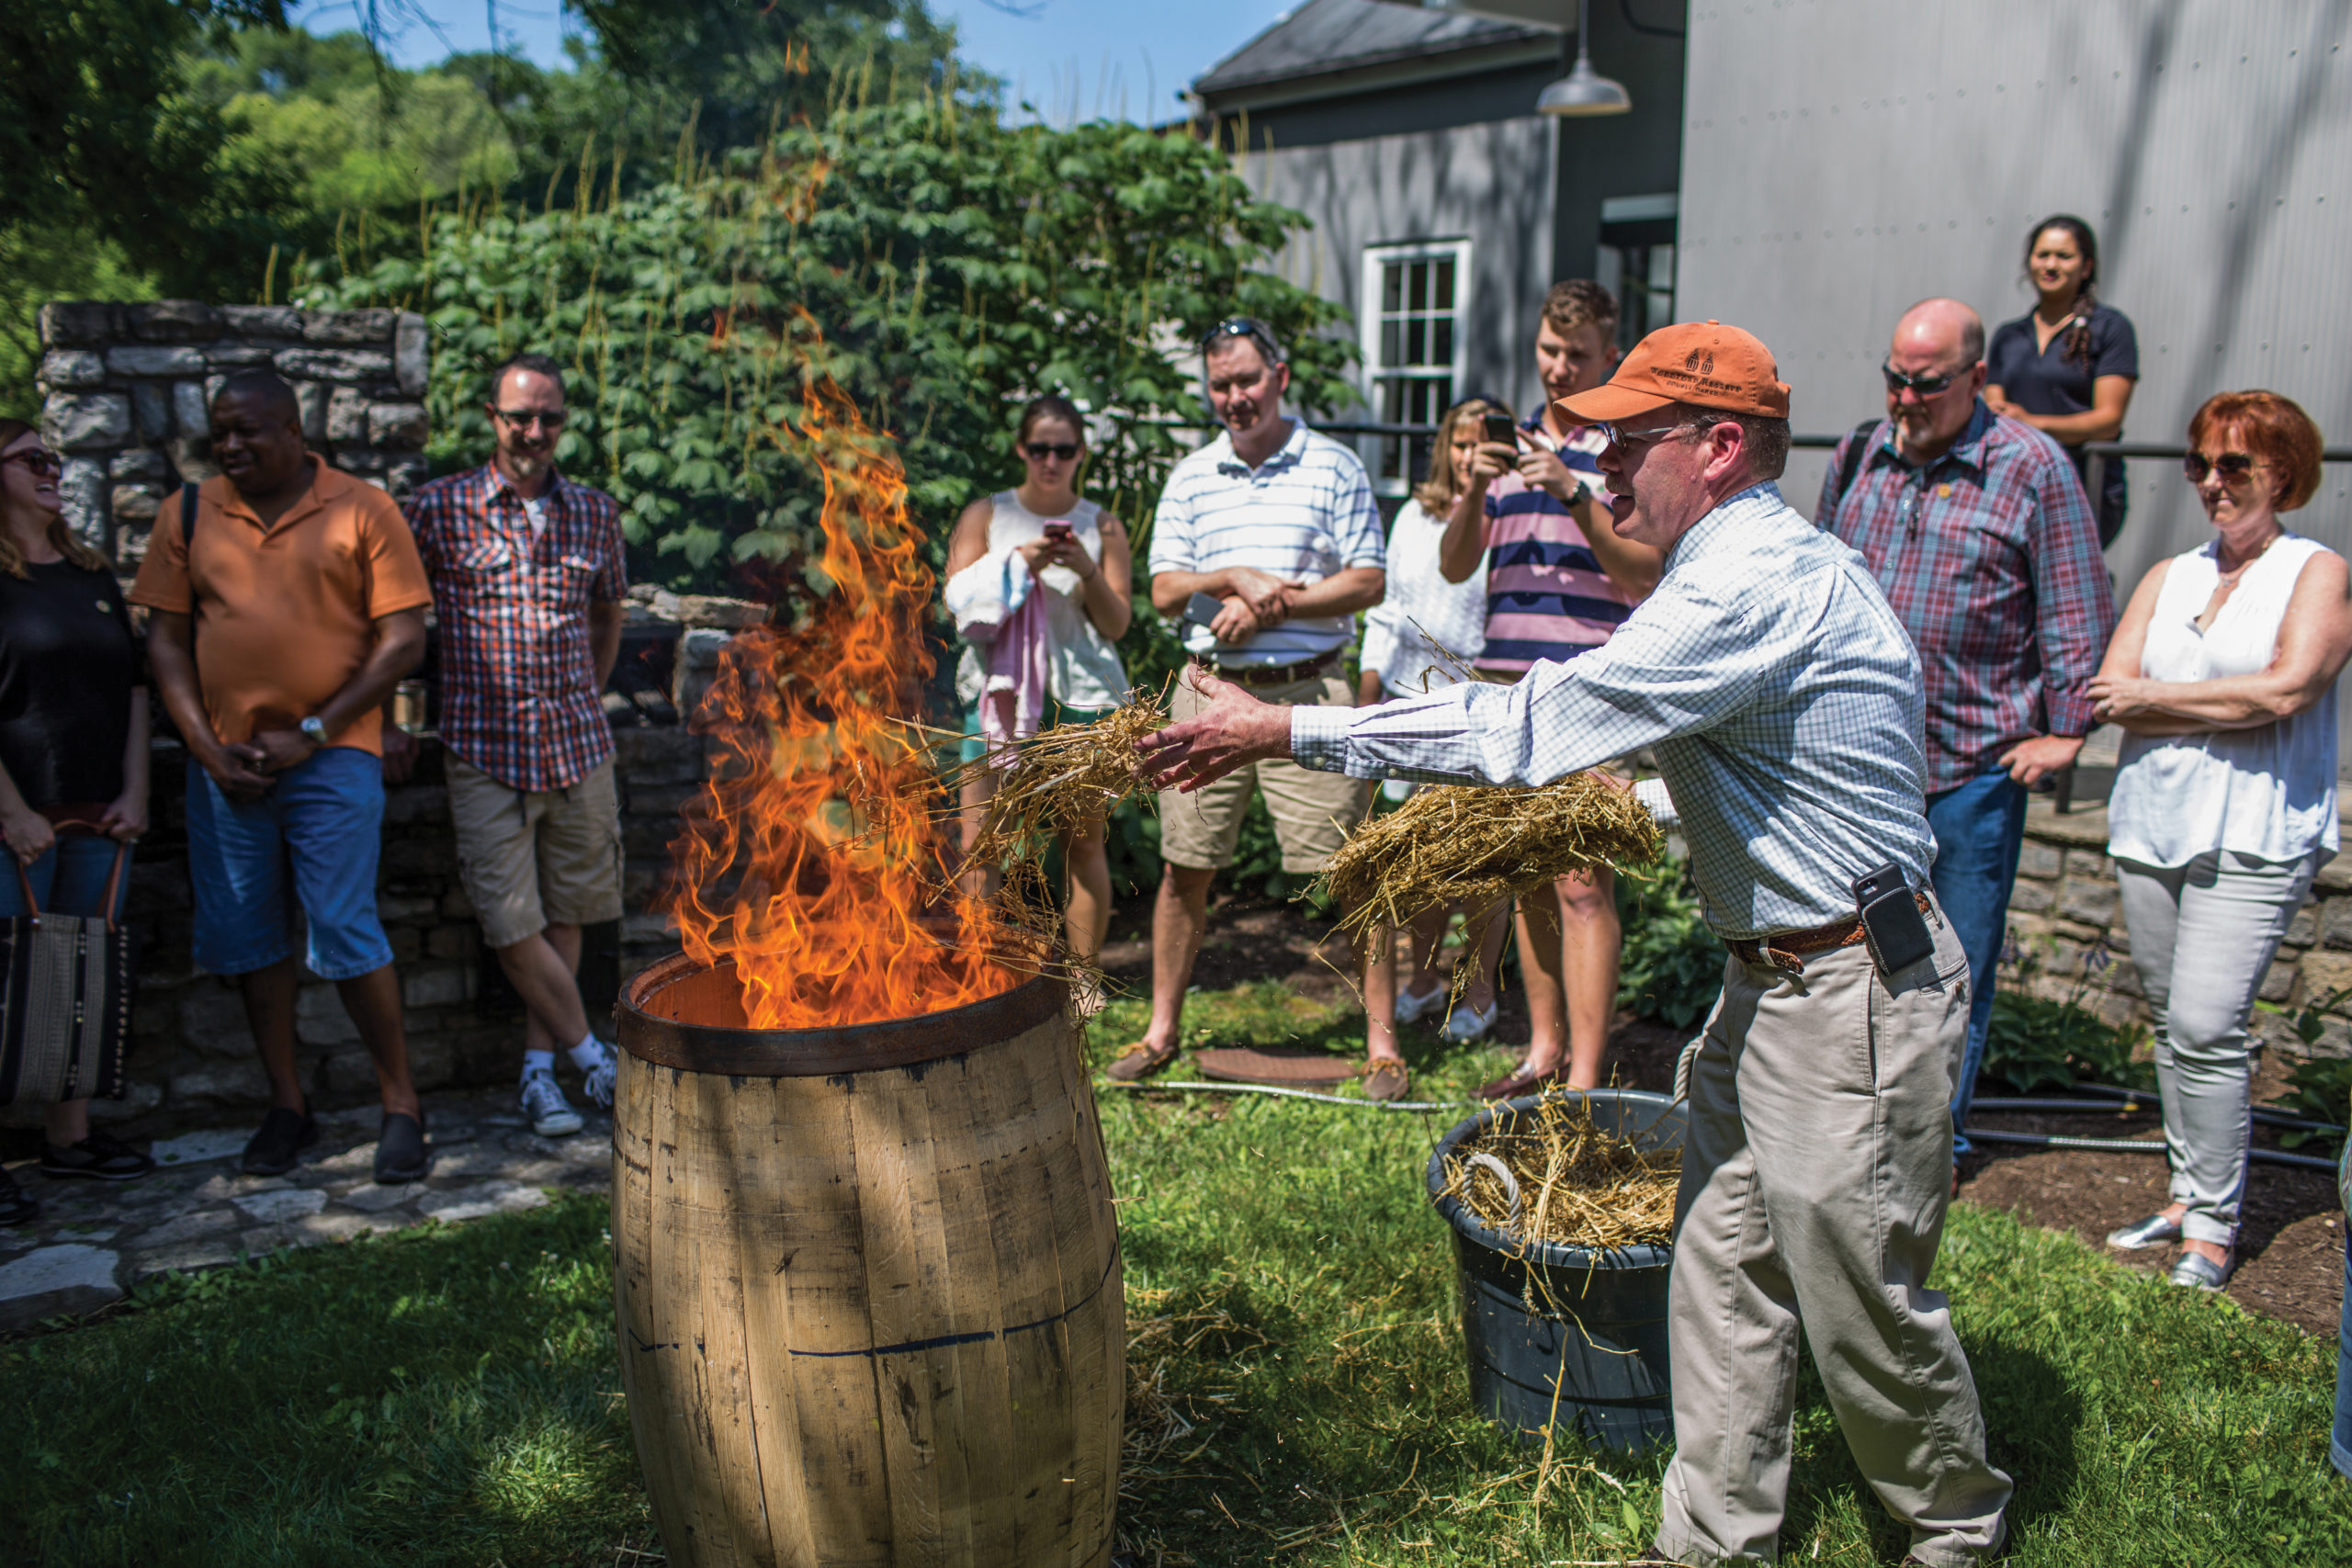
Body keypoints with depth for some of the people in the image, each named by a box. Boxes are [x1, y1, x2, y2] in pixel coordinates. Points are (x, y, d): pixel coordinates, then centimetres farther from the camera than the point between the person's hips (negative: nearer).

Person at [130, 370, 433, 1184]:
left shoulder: (362, 511, -2)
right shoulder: (188, 515, 8)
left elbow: (403, 641, -5)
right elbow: (166, 641, 8)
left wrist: (310, 733, -10)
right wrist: (210, 750, -3)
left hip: (332, 758, -4)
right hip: (224, 764, 4)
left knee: (345, 932, -6)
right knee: (249, 936, 8)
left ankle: (402, 1106, 7)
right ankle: (287, 1104, 22)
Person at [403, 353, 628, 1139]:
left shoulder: (594, 512, 7)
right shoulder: (441, 508, -2)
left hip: (579, 747, 3)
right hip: (486, 751, -3)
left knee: (565, 915, 8)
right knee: (511, 923, -6)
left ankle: (539, 1067, 20)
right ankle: (592, 1055, 9)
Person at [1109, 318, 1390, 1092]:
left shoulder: (1333, 467, 2)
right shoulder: (1190, 478, 11)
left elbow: (1368, 582, -3)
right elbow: (1165, 590, 6)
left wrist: (1269, 607, -12)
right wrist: (1234, 577, -13)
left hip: (1307, 693, -3)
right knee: (1184, 868, 8)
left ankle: (1381, 1042, 7)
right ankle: (1162, 1030, 21)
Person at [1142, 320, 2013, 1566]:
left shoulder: (1761, 584, -24)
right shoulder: (1756, 569, 10)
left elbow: (1534, 721, -27)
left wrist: (1284, 732, -23)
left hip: (1851, 1001, -10)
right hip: (1770, 981, 10)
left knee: (1864, 1302, 7)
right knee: (1722, 1276, 15)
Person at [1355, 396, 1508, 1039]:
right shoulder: (1415, 515, 14)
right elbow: (1385, 606, 18)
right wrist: (1368, 695, 13)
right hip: (1412, 700, 5)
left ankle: (1479, 994, 15)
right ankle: (1423, 980, 26)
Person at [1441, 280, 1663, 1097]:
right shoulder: (1512, 444, 17)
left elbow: (1643, 576, -9)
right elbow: (1455, 565, 10)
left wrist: (1576, 494, -20)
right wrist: (1475, 489, -8)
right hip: (1508, 684, 6)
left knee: (1581, 881, -10)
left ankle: (1584, 1079, -8)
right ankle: (1544, 1049, 20)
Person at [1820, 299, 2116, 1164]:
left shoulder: (2033, 467, -6)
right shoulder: (1859, 456, 8)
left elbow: (2078, 612, -2)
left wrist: (2063, 730, -4)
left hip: (1975, 764, -4)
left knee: (1960, 961, 7)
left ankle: (1939, 1128, 21)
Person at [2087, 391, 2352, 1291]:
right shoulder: (2167, 578, 15)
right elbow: (2113, 694, 2)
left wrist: (2154, 696, -6)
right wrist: (2231, 709, -9)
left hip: (2254, 839, -5)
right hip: (2149, 825, 5)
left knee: (2206, 1028, -11)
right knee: (2170, 1023, 10)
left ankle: (2213, 1227, 0)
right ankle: (2186, 1196, 22)